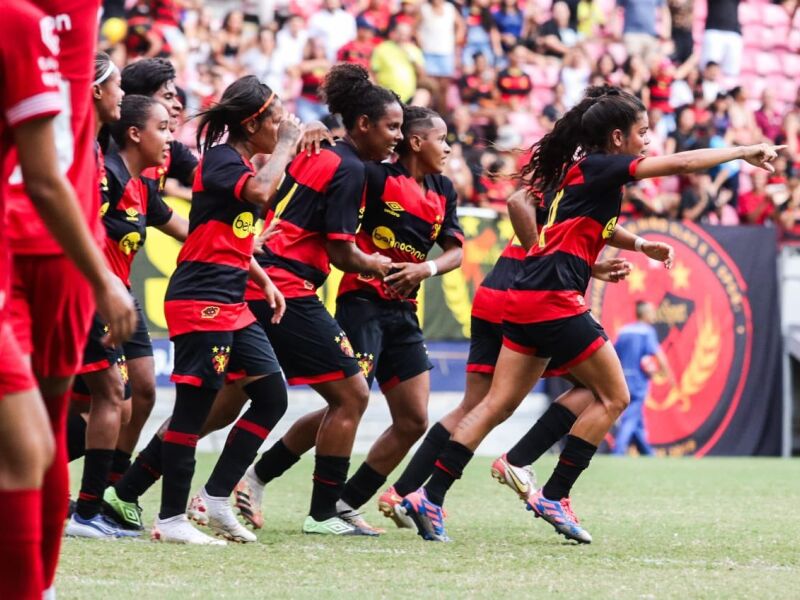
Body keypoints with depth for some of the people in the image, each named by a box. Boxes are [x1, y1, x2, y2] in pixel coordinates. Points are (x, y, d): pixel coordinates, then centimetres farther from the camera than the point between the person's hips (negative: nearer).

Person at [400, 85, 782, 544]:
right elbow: (680, 163, -13)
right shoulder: (599, 168, -6)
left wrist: (640, 244, 34)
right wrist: (746, 151, -6)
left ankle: (430, 498, -3)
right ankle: (553, 496, 2)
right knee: (613, 397, 3)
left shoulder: (580, 170, 20)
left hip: (527, 300, 9)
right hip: (555, 301, -9)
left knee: (499, 404, 5)